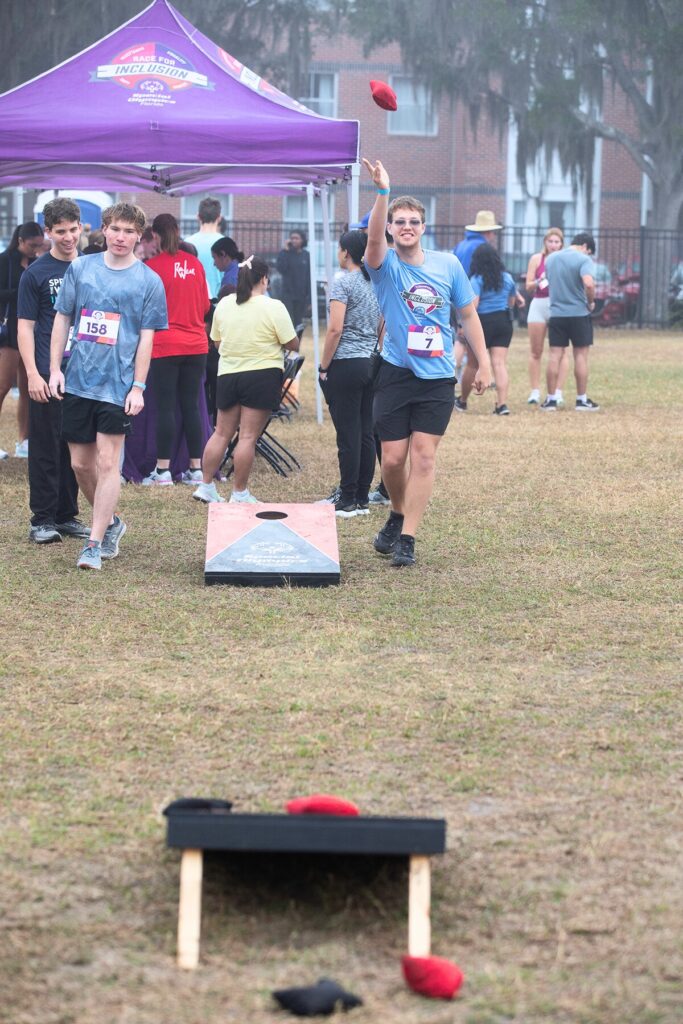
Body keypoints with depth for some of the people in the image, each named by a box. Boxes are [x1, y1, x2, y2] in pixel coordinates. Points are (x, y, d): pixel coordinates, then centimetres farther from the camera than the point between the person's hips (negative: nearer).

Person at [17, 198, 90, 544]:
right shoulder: (36, 274, -2)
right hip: (48, 377, -4)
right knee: (45, 450, -2)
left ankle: (67, 515, 17)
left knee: (76, 450, 9)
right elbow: (25, 326, -4)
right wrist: (33, 374, -12)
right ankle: (42, 519, 3)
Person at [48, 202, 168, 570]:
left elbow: (146, 338, -1)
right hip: (77, 381, 3)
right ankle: (110, 522, 31)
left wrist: (138, 387, -7)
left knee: (107, 463, -7)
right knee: (80, 464, 8)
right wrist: (55, 369, 2)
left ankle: (95, 543, -1)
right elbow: (62, 320, 10)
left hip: (117, 385, -3)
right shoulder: (80, 268, 6)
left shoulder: (148, 281, 0)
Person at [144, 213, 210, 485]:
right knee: (191, 406, 9)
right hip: (196, 345, 4)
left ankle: (163, 470, -1)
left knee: (165, 406, 0)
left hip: (165, 345, -4)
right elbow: (205, 306, 12)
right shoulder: (195, 264, 4)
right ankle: (196, 468, 10)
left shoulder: (152, 266, -9)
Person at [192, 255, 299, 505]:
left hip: (228, 374, 5)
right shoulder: (273, 307, -10)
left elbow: (216, 340, 14)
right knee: (248, 436, -3)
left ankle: (206, 485, 15)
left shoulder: (224, 304, 5)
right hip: (262, 375, -5)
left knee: (221, 433, 14)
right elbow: (293, 345, -6)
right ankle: (240, 493, 0)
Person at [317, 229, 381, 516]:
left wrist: (323, 366, -10)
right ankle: (362, 499, 12)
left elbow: (335, 329, -17)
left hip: (345, 364, -7)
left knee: (348, 436, -5)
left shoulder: (343, 283, -11)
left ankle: (348, 501, -2)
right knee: (366, 433, 9)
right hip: (371, 364, 7)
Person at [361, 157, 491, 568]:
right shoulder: (385, 265, -3)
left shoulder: (448, 265, 3)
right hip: (396, 374, 0)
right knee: (393, 459, 1)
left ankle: (407, 538, -3)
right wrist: (382, 192, -41)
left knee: (423, 456, -6)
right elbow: (374, 237, -26)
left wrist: (484, 364, 7)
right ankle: (399, 515, 29)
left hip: (438, 378, 1)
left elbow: (468, 314, 10)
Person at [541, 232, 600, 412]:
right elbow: (589, 283, -25)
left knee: (555, 355, 6)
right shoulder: (583, 259, -10)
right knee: (580, 355, 4)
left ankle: (551, 400, 5)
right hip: (579, 313, -4)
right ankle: (582, 400, 8)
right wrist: (591, 302, -9)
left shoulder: (550, 258, 10)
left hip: (556, 313, 4)